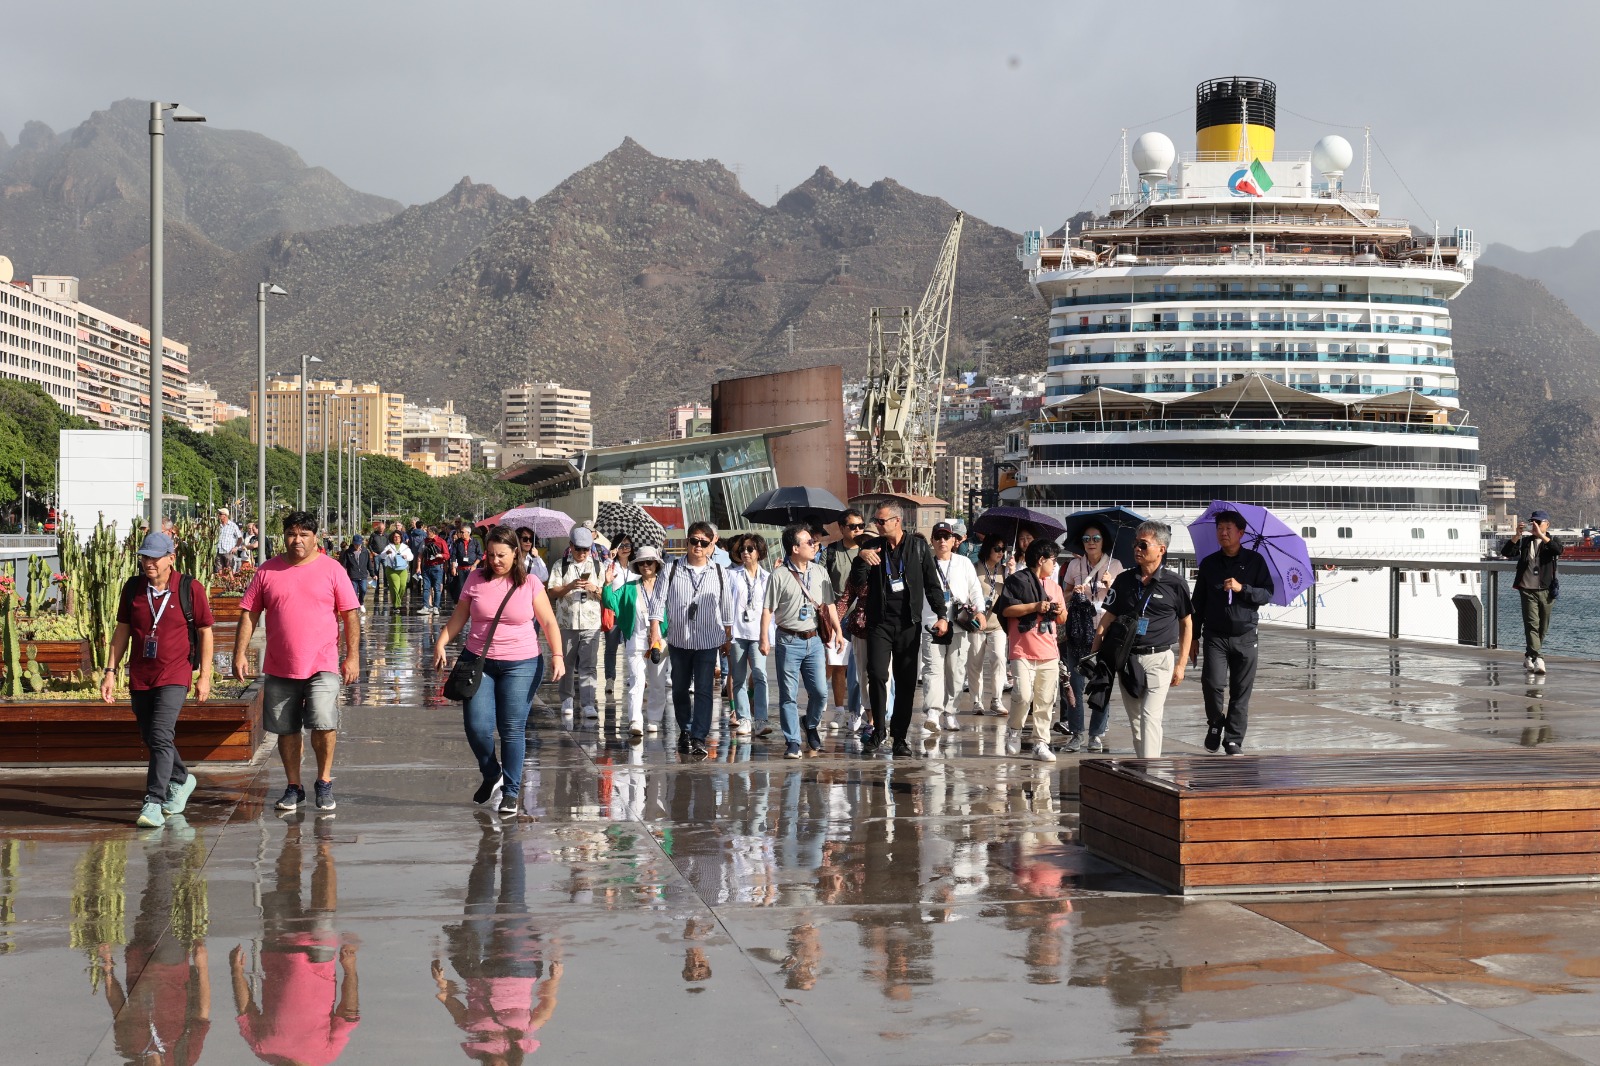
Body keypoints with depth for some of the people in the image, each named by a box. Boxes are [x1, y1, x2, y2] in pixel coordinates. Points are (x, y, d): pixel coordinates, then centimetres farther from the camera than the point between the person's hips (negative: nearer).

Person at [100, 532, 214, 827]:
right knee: (150, 738, 14)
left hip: (174, 676, -5)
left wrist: (205, 676, -3)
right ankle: (180, 780, 39)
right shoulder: (133, 588, 4)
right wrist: (110, 671, 6)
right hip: (139, 677, 5)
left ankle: (154, 803, -16)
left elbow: (205, 632, -1)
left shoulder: (191, 588, -7)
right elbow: (122, 630, 11)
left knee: (161, 736, -18)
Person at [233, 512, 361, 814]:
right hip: (279, 666, 3)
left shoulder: (332, 570, 1)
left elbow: (350, 614, 1)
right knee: (286, 730, 9)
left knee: (323, 723, -16)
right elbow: (249, 613, 8)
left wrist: (352, 656, -4)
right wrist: (240, 653, 0)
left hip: (322, 665, -3)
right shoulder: (268, 571, 6)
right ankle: (293, 787, 24)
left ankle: (324, 782, 4)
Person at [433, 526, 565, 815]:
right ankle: (491, 774, 23)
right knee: (477, 726, -5)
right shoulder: (476, 579, 4)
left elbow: (548, 622, 2)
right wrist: (441, 643, -4)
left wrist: (557, 655, -9)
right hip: (478, 661, 2)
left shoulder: (530, 584, -1)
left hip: (519, 664, -2)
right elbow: (458, 617, 9)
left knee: (512, 730, -1)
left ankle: (511, 791, 11)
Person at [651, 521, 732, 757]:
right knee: (680, 689, 12)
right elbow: (658, 601, -2)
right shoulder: (672, 570, -1)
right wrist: (655, 630, -11)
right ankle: (685, 731, 29)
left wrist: (729, 637, 13)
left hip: (707, 641, -1)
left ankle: (699, 738, -8)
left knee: (704, 690, -8)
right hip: (678, 640, 1)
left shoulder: (719, 574, 2)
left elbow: (726, 608, 10)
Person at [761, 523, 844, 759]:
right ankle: (792, 742, 6)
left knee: (820, 691, 3)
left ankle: (811, 725, 31)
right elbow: (768, 609, -5)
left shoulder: (820, 573, 9)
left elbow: (829, 605, 15)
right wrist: (764, 639, -9)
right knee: (788, 695, -1)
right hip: (789, 641, -4)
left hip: (814, 640, 4)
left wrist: (838, 631, 10)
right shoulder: (779, 575, -5)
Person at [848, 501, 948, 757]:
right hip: (879, 622, 0)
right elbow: (857, 582, -3)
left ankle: (900, 736, 11)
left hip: (909, 623, 0)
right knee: (877, 674, -13)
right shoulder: (872, 547, 5)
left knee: (906, 681, 3)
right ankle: (878, 729, 2)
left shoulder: (918, 546, 4)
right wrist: (861, 558, -21)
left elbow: (932, 583, 7)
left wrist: (941, 615, 0)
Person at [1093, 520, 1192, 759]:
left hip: (1159, 658, -4)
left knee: (1151, 715, -14)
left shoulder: (1174, 584, -3)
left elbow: (1186, 624, 6)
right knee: (1135, 719, 11)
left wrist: (1181, 664, 3)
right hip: (1126, 657, 4)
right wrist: (1095, 655, 1)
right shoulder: (1124, 580, 6)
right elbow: (1107, 619, 10)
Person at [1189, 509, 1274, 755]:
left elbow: (1267, 594, -1)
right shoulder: (1209, 564, 8)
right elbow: (1198, 603, 12)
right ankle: (1215, 723, 12)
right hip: (1215, 635, 0)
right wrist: (1194, 637, 10)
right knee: (1212, 683, -14)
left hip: (1244, 635, 0)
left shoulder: (1255, 561, 4)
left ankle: (1234, 740, 9)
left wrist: (1242, 588, -18)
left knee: (1241, 691, 0)